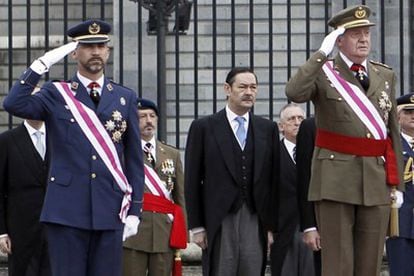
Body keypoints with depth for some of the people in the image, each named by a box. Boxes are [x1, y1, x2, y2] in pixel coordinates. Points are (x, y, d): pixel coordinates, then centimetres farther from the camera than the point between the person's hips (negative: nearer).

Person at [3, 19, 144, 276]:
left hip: (110, 211, 2)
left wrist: (135, 209, 6)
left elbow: (135, 159, 11)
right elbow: (14, 105, -14)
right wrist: (42, 65, -15)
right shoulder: (56, 94, 5)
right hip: (67, 209, -2)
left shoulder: (125, 98, 11)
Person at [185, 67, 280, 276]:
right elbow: (192, 181, 3)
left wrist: (272, 225, 4)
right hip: (219, 221, -2)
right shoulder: (204, 127, 4)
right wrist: (196, 227, -2)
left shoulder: (268, 129, 12)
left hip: (256, 220, 2)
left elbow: (274, 180, 10)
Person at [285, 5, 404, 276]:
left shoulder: (386, 76, 13)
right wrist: (322, 53, -18)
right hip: (336, 180, -4)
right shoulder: (322, 72, 0)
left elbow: (393, 131, 15)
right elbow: (294, 93, -22)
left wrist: (396, 182, 11)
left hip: (377, 182, 4)